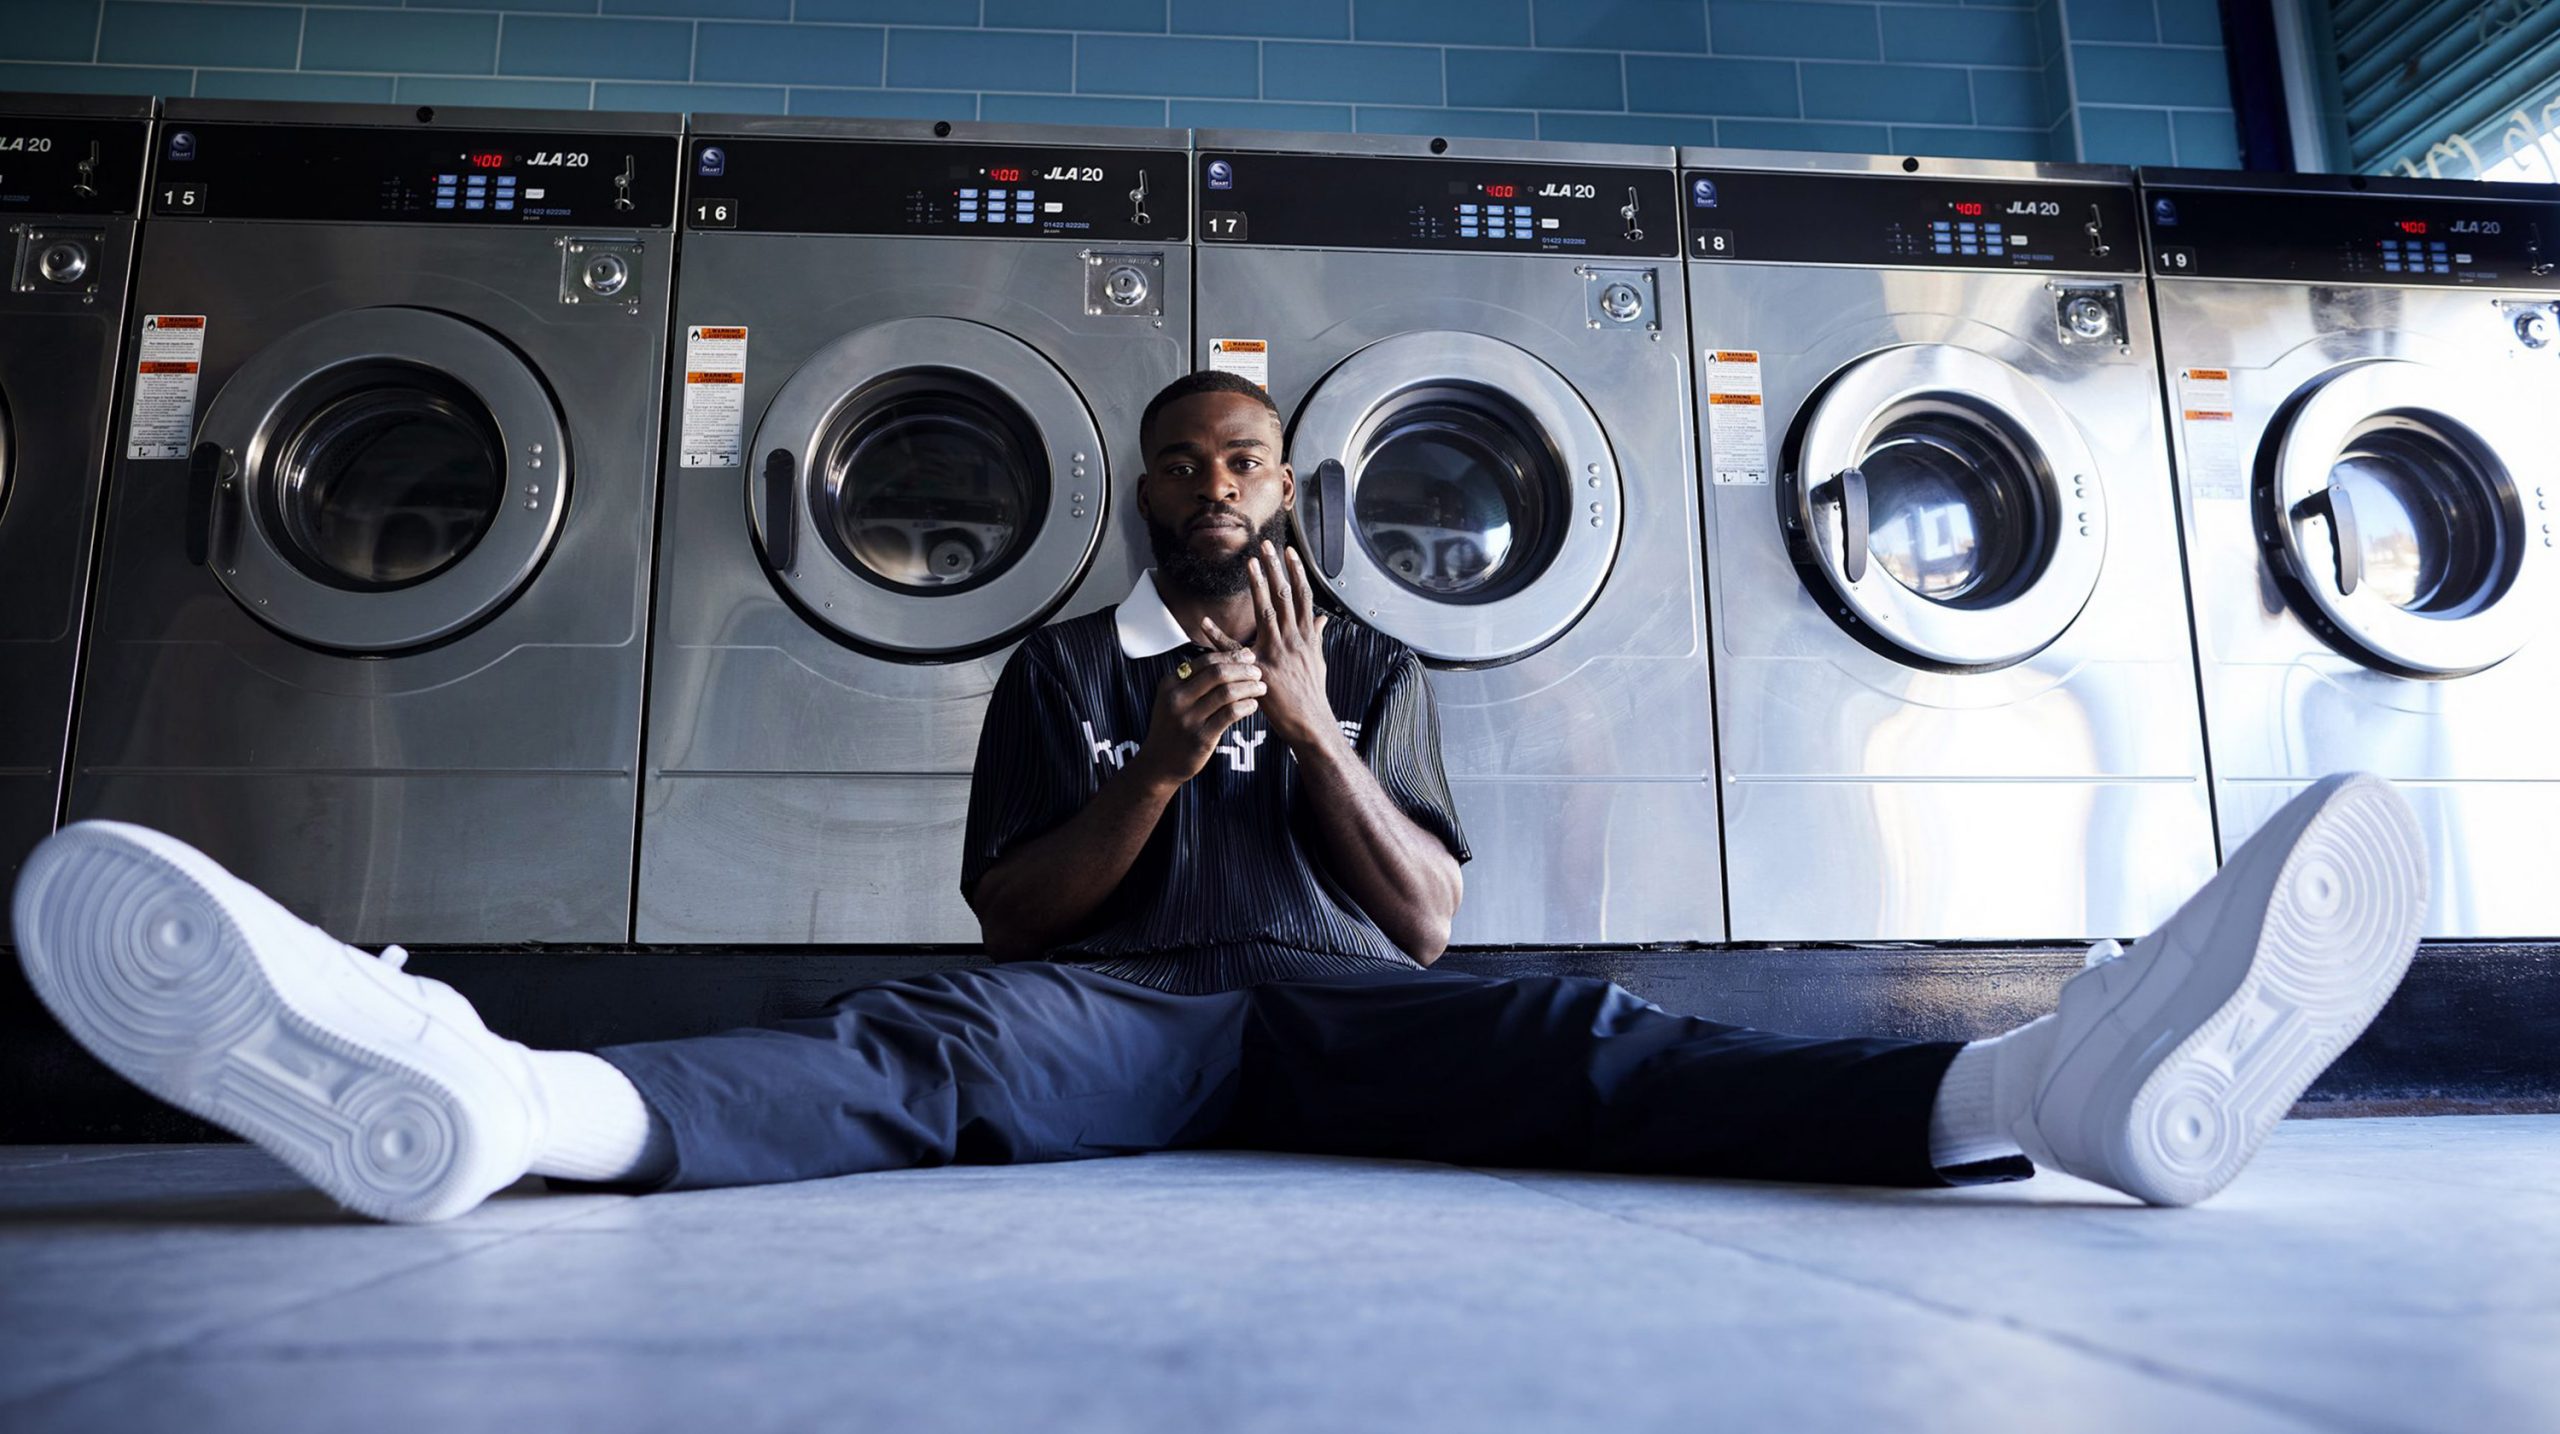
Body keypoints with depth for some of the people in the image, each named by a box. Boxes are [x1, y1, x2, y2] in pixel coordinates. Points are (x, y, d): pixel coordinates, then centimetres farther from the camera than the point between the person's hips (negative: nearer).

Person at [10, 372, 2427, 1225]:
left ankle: (2035, 1083, -51)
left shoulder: (1372, 661, 21)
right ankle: (500, 1100, -59)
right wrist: (1167, 755, -7)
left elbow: (1432, 924, 10)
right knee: (937, 1041, -33)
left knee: (1571, 1041, -29)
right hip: (1115, 1007, 0)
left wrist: (1307, 725, -4)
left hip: (1336, 1013, 1)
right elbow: (1009, 912, 8)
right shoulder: (1064, 665, 19)